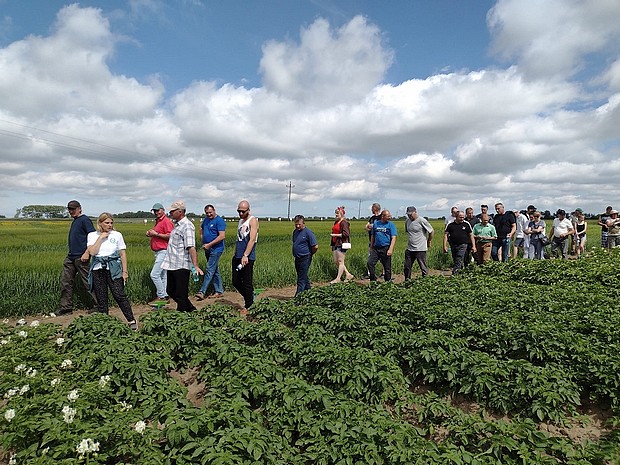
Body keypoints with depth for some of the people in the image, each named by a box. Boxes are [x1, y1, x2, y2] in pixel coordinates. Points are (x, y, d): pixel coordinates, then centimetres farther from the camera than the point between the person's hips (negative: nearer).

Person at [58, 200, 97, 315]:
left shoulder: (84, 219, -9)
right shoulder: (74, 221, 18)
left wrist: (87, 253, -22)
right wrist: (71, 253, 21)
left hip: (80, 257, -9)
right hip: (70, 257, 9)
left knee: (88, 282, -3)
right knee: (65, 282, 8)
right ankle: (66, 307, 16)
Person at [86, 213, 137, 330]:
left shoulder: (117, 235, 5)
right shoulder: (92, 235, 6)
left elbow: (123, 254, 5)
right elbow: (92, 252, -9)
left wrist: (125, 271, 2)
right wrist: (101, 238, -9)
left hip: (113, 269, -2)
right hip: (98, 269, 2)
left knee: (119, 295, -10)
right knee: (101, 299, 5)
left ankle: (132, 321, -4)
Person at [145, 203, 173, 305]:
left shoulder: (166, 221, -11)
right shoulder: (157, 222, 19)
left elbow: (170, 236, -22)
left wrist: (156, 234, -19)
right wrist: (150, 234, 9)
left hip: (163, 252, -10)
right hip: (158, 252, 10)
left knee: (154, 274, -12)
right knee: (162, 276, 12)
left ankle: (161, 296, -4)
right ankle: (165, 296, 18)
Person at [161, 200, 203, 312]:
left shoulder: (187, 226, -16)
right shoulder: (177, 224, 13)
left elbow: (191, 247, -26)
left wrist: (195, 266, -32)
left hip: (181, 266, -10)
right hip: (172, 265, 10)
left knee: (181, 295, 0)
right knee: (170, 291, 18)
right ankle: (191, 309, 31)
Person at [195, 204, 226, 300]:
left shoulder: (219, 221, -13)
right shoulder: (206, 219, 12)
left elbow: (222, 236, -21)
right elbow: (201, 228, 33)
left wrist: (209, 244, -20)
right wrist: (203, 236, 15)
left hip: (216, 249, -9)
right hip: (207, 249, 9)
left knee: (209, 270, -11)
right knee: (215, 271, 12)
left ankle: (202, 292, -12)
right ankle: (219, 291, 19)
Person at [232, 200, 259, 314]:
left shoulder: (253, 220, -7)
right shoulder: (240, 221, 17)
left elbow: (252, 240, -18)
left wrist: (245, 256, -25)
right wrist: (235, 254, 18)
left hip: (248, 258, -8)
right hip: (237, 256, 8)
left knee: (247, 283, 0)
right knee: (236, 282, 11)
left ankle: (247, 306, 12)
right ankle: (250, 297, 29)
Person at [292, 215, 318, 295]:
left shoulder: (308, 232, -13)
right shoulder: (295, 232, 11)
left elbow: (315, 246, -14)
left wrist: (309, 254, -1)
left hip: (305, 259, -8)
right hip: (297, 258, 8)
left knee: (301, 279, -6)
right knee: (304, 277, 15)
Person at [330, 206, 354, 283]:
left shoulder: (344, 222, -11)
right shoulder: (336, 222, 17)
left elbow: (345, 234, -20)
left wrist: (335, 235, -16)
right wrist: (332, 245, 24)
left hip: (342, 244, -10)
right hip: (336, 244, 10)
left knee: (340, 261, -2)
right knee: (336, 261, 10)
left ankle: (338, 278, 4)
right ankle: (348, 275, 20)